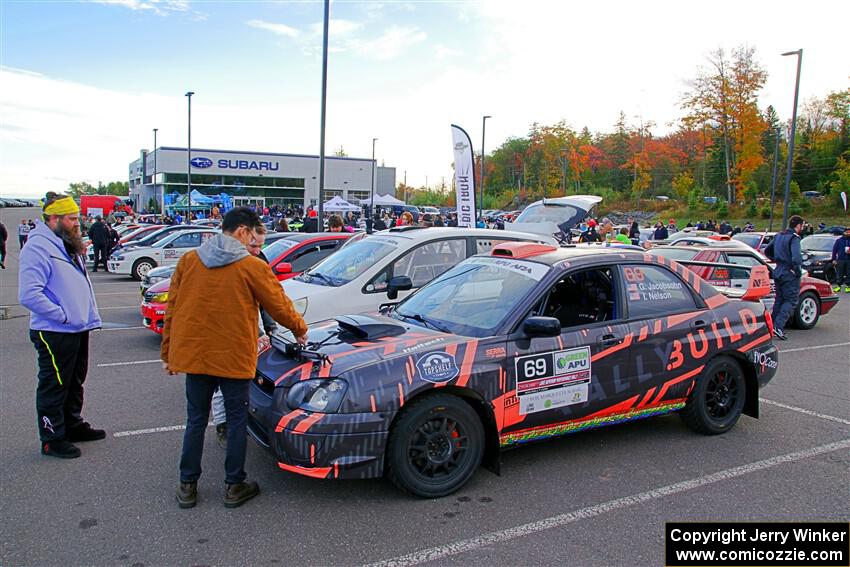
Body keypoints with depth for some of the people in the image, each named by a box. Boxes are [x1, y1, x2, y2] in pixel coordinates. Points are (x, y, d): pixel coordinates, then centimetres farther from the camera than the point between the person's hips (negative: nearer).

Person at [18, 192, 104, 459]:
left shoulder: (67, 245, 14)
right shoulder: (38, 247, -17)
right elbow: (29, 294, -26)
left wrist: (88, 315, 12)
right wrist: (63, 316, -22)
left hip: (78, 329, 10)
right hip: (54, 334, -10)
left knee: (74, 383, 21)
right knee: (54, 386, 3)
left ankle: (73, 425, 36)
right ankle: (52, 439, 14)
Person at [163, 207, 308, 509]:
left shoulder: (188, 261, 3)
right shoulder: (252, 266, -10)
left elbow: (172, 310, 6)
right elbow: (279, 305, -2)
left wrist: (167, 353, 14)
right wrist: (300, 330, 17)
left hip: (193, 355, 4)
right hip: (234, 358, -4)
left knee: (196, 420, 16)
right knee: (237, 420, 11)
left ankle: (187, 486, 23)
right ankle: (234, 486, 19)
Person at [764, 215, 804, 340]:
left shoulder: (778, 236, 11)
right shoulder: (794, 238, -15)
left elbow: (767, 251, 22)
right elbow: (796, 257, -28)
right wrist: (798, 271, -15)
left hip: (778, 272, 8)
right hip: (790, 274, -8)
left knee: (779, 299, 17)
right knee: (791, 301, -3)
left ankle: (773, 325, 20)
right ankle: (778, 326, -14)